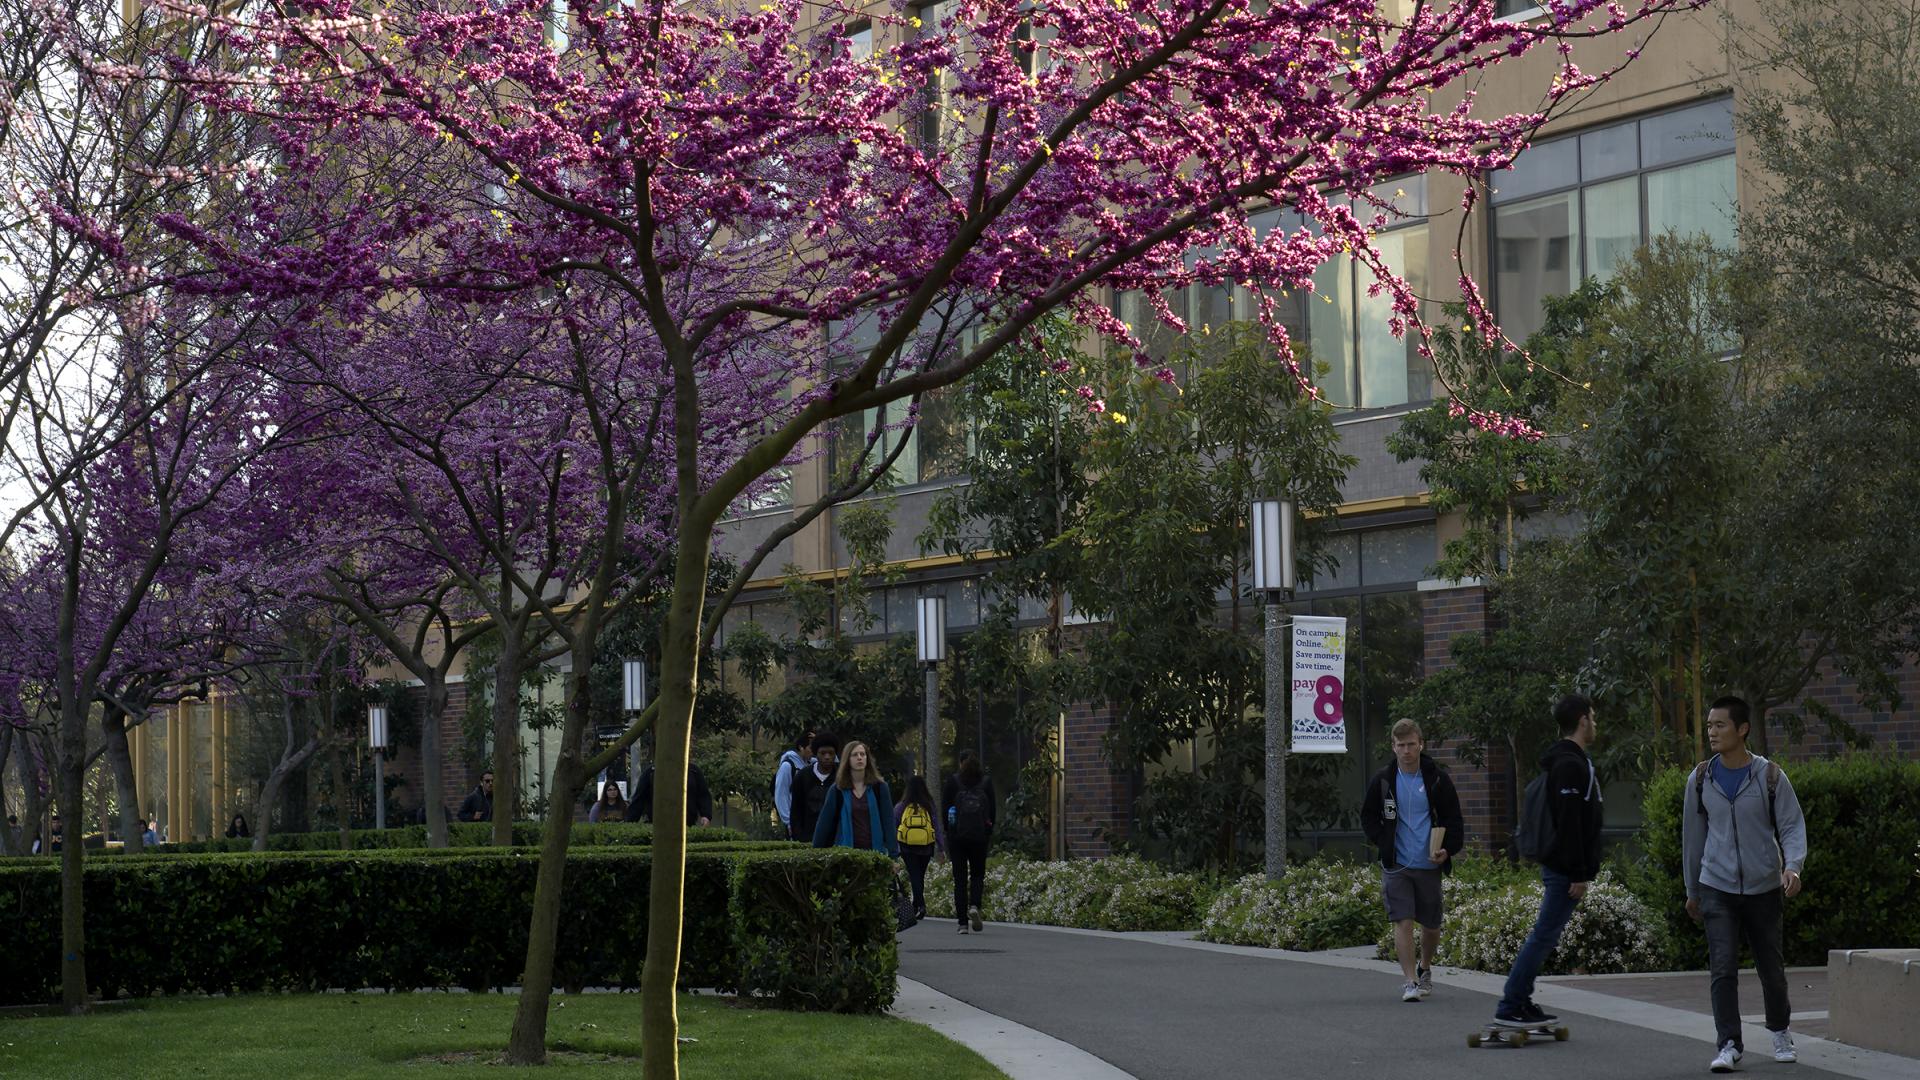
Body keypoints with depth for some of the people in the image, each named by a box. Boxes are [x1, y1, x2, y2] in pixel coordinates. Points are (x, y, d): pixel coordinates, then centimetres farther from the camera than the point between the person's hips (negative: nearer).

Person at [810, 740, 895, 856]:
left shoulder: (879, 787, 4)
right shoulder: (837, 790, 5)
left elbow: (888, 822, 2)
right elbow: (824, 823, 7)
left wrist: (894, 855, -4)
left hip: (874, 851, 0)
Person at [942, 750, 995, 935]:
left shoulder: (952, 781, -2)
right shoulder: (986, 781, 1)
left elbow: (945, 809, -1)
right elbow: (992, 809, 3)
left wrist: (948, 831, 11)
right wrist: (989, 833, 12)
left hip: (957, 836, -1)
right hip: (980, 836, 1)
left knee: (960, 878, 3)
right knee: (977, 873, 14)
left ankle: (963, 922, -1)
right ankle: (974, 906, -14)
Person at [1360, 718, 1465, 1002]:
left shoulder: (1437, 781, 1)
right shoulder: (1382, 781, 1)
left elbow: (1454, 820, 5)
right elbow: (1368, 817, 11)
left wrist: (1448, 850, -10)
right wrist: (1384, 843, -3)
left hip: (1429, 864, 1)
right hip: (1395, 865, -1)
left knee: (1431, 925, 11)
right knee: (1403, 922, -11)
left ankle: (1425, 969, 36)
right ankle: (1410, 981, -11)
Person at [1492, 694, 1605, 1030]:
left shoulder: (1573, 762, 17)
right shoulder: (1570, 765, -16)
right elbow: (1568, 824, -22)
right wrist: (1578, 874, -22)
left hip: (1558, 867, 10)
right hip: (1563, 869, -10)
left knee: (1544, 937, 12)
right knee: (1544, 936, -9)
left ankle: (1521, 1002, 15)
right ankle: (1509, 1008, -9)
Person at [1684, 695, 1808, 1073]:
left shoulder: (1770, 777, -5)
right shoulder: (1701, 779, 1)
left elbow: (1793, 826, -5)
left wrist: (1793, 866, -25)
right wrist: (1692, 891, 15)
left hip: (1764, 888, -1)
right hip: (1718, 887, 1)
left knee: (1770, 967, 10)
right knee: (1723, 968, -11)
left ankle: (1780, 1032, 33)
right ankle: (1729, 1045, -8)